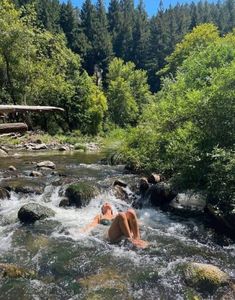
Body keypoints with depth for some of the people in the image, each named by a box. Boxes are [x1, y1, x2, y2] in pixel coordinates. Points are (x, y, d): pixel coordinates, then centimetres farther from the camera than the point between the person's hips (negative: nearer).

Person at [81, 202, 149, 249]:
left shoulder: (117, 216, 38)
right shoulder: (99, 216, 32)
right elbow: (92, 224, 15)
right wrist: (85, 230, -2)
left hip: (124, 233, 3)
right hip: (112, 235, -3)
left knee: (130, 212, -23)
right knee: (121, 215, -31)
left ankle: (137, 238, -34)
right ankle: (132, 240, -37)